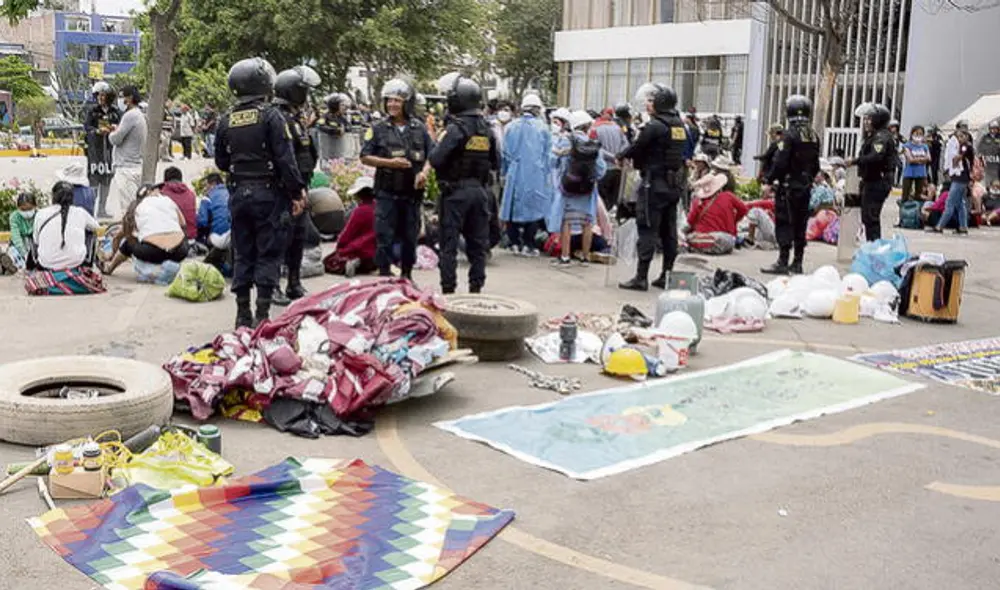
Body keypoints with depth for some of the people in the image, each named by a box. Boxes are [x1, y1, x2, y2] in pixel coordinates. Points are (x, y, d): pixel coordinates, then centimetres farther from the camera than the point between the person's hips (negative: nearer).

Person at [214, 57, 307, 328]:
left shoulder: (226, 121, 6)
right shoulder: (270, 116, -11)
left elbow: (221, 162, 12)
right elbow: (285, 159, -16)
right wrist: (297, 191, -10)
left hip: (238, 194, 5)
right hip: (268, 194, -5)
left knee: (242, 254, 12)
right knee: (269, 255, 1)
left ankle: (243, 313, 17)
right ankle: (262, 314, 0)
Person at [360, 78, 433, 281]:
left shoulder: (419, 128, 7)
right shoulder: (378, 129, 1)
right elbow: (365, 157, -1)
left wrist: (424, 171, -9)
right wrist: (389, 162, -14)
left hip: (412, 193, 2)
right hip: (387, 193, -2)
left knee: (410, 237, 10)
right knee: (384, 237, -3)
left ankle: (407, 275, 24)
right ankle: (384, 275, 5)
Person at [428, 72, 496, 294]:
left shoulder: (456, 128, -15)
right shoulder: (486, 128, 6)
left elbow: (436, 159, -18)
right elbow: (496, 162, 12)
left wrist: (433, 152, 2)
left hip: (456, 191, -6)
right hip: (480, 190, 6)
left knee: (449, 242, 1)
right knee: (478, 242, 11)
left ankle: (448, 288, 2)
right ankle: (476, 286, 16)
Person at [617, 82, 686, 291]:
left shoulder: (655, 126, -15)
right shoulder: (679, 125, 10)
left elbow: (637, 147, -9)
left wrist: (622, 156, 12)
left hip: (655, 184, -8)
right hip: (675, 184, 8)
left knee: (647, 230, -4)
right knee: (669, 231, 12)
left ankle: (641, 277, -3)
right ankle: (667, 275, 18)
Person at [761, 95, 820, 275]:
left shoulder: (790, 135, -14)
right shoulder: (813, 136, 9)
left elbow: (780, 162, -17)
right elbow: (815, 165, 14)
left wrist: (769, 179, -6)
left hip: (788, 186, -7)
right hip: (805, 187, 7)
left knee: (784, 224, -5)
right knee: (800, 224, 11)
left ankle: (783, 262, -7)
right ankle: (797, 263, 16)